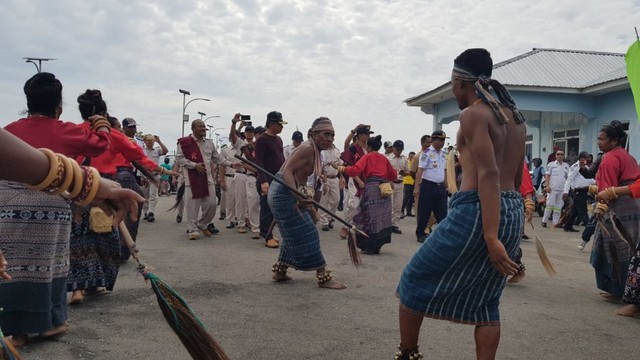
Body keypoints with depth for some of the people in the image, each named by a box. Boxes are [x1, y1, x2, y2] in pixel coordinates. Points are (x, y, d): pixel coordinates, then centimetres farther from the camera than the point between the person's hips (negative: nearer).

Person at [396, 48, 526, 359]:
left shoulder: (472, 114, -8)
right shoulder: (515, 117, 17)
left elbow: (488, 175, -20)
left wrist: (490, 238, -24)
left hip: (476, 211, -8)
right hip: (514, 213, 8)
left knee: (415, 280, 9)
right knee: (485, 301, 16)